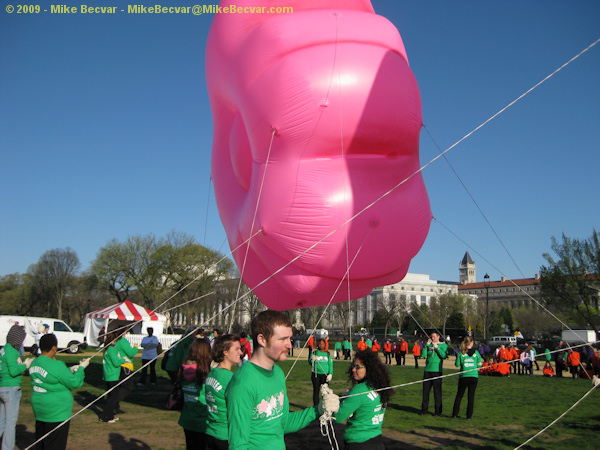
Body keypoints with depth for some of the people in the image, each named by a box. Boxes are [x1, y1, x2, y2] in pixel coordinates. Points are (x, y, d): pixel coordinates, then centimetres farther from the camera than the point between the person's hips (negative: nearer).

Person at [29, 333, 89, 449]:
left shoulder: (34, 363, 2)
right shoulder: (56, 365, -23)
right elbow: (74, 383, -16)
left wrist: (70, 370, 10)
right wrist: (81, 368, -2)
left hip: (39, 409, 8)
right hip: (57, 412, -8)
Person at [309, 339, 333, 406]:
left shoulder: (328, 354, 9)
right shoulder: (314, 353, 6)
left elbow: (330, 364, 8)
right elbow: (310, 362, 2)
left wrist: (330, 374, -3)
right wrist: (312, 360, -20)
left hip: (325, 375, 1)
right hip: (316, 374, -1)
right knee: (316, 391, 0)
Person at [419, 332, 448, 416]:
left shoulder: (443, 345, 4)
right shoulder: (429, 345, 13)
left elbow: (444, 355, -12)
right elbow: (423, 355, 2)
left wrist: (437, 347, -12)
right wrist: (427, 345, -2)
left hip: (437, 371, -4)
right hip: (427, 370, 4)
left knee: (437, 392, -1)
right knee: (425, 391, 6)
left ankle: (438, 411, 8)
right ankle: (424, 410, 15)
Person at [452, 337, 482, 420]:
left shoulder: (461, 353, -4)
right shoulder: (476, 352, -1)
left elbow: (457, 365, -3)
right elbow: (479, 365, 3)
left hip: (463, 376, 0)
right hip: (474, 376, 0)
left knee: (459, 395, 11)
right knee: (471, 396, 7)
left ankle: (455, 414, 12)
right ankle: (469, 415, 8)